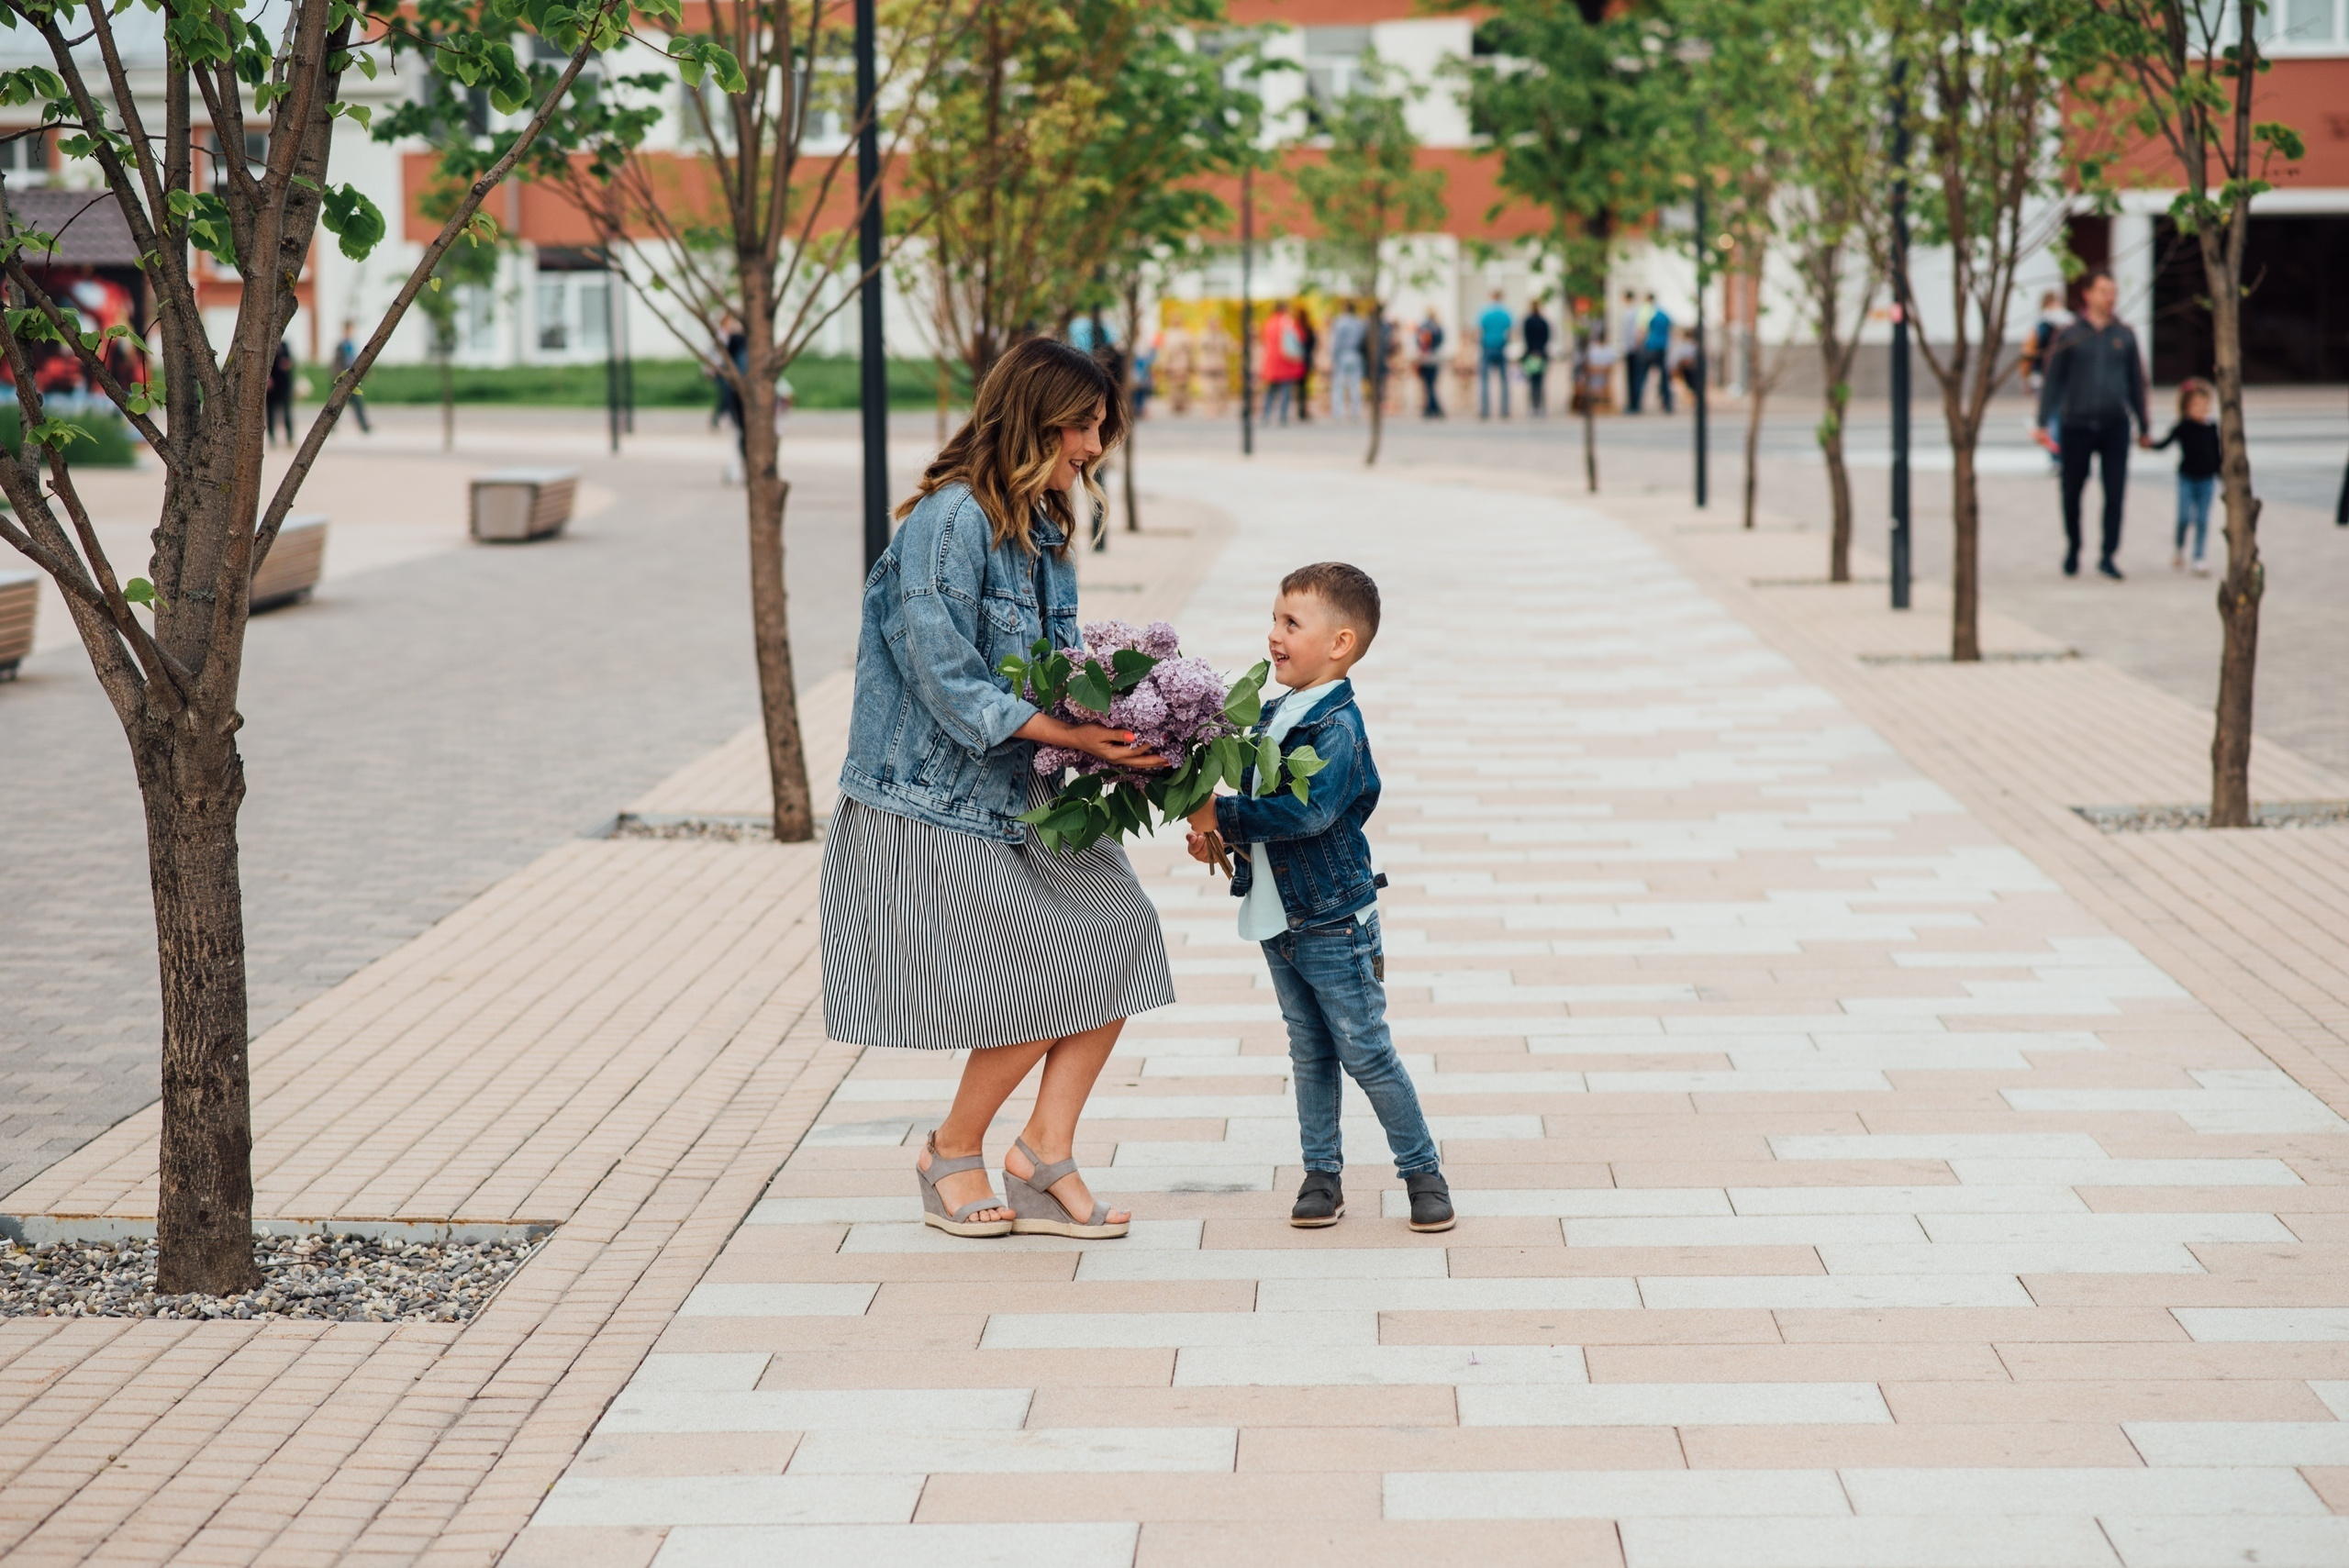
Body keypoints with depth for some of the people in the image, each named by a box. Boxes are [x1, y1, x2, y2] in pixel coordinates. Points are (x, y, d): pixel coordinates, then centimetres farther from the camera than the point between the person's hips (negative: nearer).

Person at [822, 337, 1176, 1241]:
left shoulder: (1042, 529, 11)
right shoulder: (950, 521, -18)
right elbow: (947, 682, -23)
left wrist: (1115, 728, -7)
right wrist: (1071, 736, -27)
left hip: (1014, 798, 9)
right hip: (931, 804, -9)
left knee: (1115, 938, -3)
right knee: (1041, 989, -8)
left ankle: (1044, 1159, 6)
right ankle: (953, 1153, 16)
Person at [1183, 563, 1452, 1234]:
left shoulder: (1339, 726, -19)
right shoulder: (1271, 717, 7)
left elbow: (1308, 812, -30)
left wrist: (1222, 814, -27)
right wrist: (1220, 838, 0)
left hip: (1334, 924, -8)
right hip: (1277, 920, 8)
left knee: (1366, 1053, 0)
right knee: (1310, 1054, 14)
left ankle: (1423, 1171, 12)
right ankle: (1322, 1172, 22)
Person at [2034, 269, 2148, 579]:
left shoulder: (2124, 335, 7)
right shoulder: (2069, 336, 1)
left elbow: (2136, 382, 14)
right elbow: (2053, 380, 3)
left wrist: (2144, 426, 16)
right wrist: (2043, 423, -4)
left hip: (2115, 426, 1)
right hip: (2076, 424, -1)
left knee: (2116, 494, -6)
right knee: (2072, 493, 8)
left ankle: (2107, 556, 0)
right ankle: (2072, 550, 27)